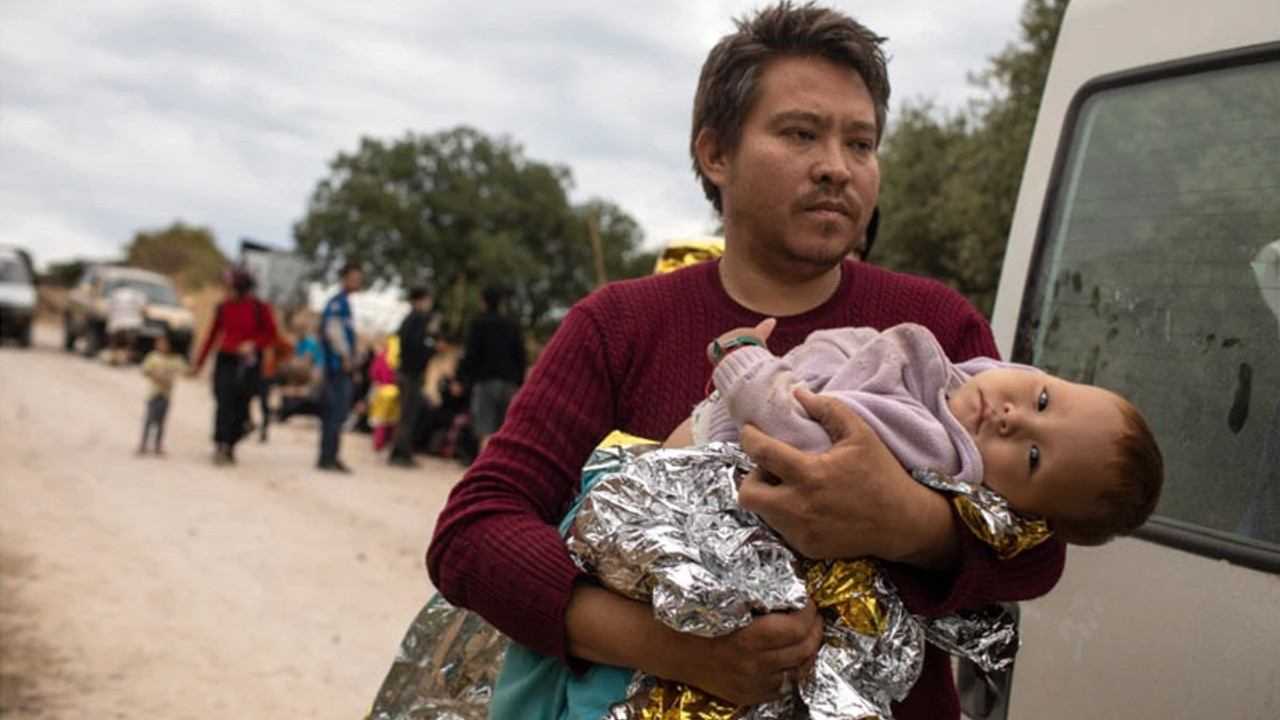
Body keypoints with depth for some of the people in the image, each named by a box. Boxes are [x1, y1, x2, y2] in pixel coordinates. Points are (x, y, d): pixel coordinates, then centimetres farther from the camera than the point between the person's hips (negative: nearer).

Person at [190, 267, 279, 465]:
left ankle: (230, 447, 16)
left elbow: (271, 334, 4)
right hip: (225, 361, 1)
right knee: (224, 404, -11)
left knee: (241, 407, 0)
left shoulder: (259, 308, -4)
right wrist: (199, 363, 17)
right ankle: (220, 446, -10)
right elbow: (212, 335, 14)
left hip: (249, 363, -1)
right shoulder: (223, 308, 4)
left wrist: (253, 344, -15)